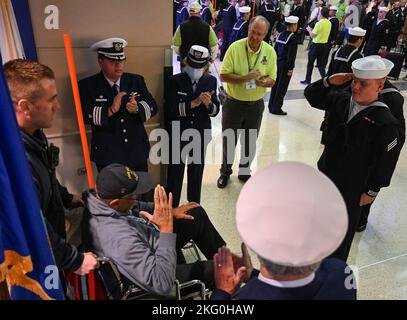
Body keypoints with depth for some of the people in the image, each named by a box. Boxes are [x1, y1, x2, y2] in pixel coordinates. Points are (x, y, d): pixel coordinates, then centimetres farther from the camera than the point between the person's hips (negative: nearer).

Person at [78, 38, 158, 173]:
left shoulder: (136, 80, 6)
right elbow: (84, 115, -15)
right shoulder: (87, 85, -3)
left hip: (138, 152, 4)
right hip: (107, 155, -3)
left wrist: (137, 109, -21)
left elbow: (153, 106, -1)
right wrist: (110, 110, -27)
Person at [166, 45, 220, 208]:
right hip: (178, 134, -2)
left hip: (200, 134, 2)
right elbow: (171, 110, -18)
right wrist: (193, 103, -27)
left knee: (197, 173, 16)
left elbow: (215, 111, -4)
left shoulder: (211, 81, -3)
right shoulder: (176, 80, -10)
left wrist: (208, 104, -26)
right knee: (175, 173, 9)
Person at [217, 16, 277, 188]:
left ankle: (244, 172, 39)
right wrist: (244, 78, -28)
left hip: (256, 105, 2)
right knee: (229, 141, 11)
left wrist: (264, 82, -24)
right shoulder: (235, 47, -12)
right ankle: (225, 172, 34)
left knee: (250, 143, 16)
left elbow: (272, 80, -1)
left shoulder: (270, 51, -5)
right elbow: (223, 76, -14)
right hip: (233, 103, -2)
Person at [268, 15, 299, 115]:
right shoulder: (292, 37, -14)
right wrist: (290, 68, -14)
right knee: (282, 87, 1)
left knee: (275, 85, 13)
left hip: (277, 63, 7)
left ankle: (271, 106, 21)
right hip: (285, 66, -7)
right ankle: (276, 108, 7)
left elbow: (276, 50, 11)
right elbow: (291, 54, -17)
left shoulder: (281, 35, 7)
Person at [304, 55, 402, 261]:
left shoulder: (385, 122, -23)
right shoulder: (341, 100, -8)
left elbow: (387, 160, -16)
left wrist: (372, 191, -9)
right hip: (325, 174, 6)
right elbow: (311, 95, 4)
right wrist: (328, 82, -15)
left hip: (353, 187, -5)